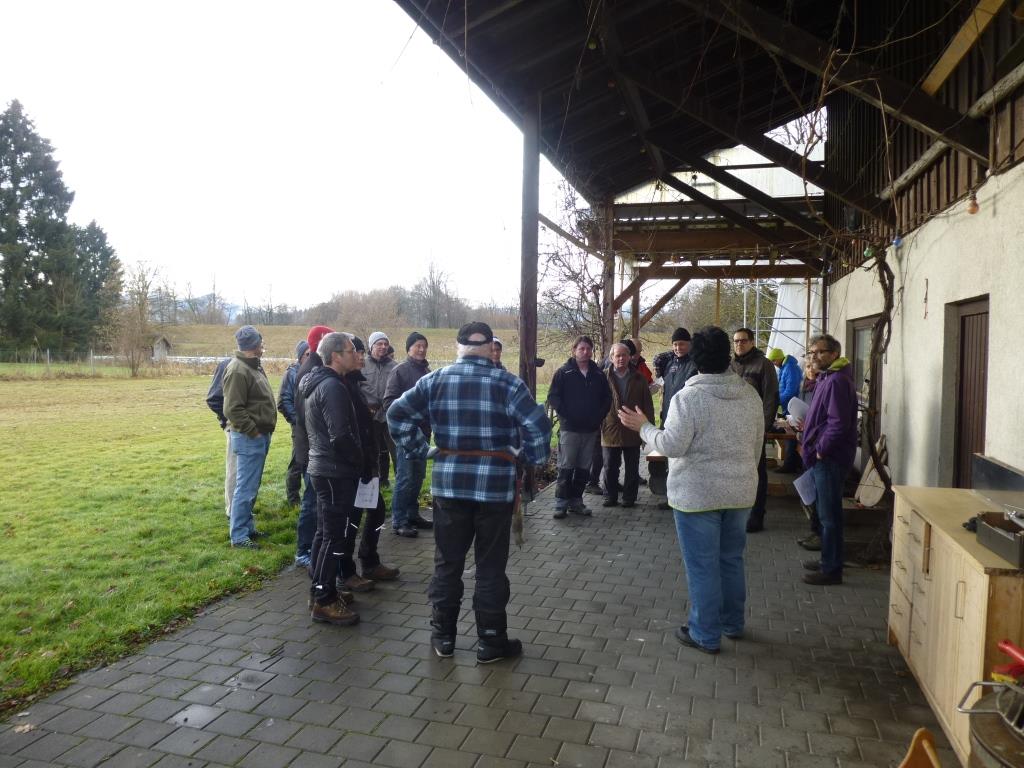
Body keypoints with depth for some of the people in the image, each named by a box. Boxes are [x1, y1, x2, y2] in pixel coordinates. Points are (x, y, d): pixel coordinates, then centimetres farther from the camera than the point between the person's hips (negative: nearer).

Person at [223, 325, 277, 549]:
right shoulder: (238, 370, -17)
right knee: (245, 488, -4)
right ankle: (239, 536, 4)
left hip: (260, 436, 10)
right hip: (249, 438, -10)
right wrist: (254, 432, -18)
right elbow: (233, 409, -22)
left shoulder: (253, 367, 14)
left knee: (251, 486, 17)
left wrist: (263, 431, 14)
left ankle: (247, 526, 28)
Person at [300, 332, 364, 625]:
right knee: (335, 537, -2)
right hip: (336, 472, -10)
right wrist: (361, 460, -9)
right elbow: (341, 437, -25)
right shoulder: (333, 387, -19)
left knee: (325, 532, 18)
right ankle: (324, 601, 5)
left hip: (321, 467, 10)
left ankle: (320, 591, 28)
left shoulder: (315, 383, 13)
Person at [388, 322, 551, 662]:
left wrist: (418, 450, 6)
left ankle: (443, 636, 25)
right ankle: (491, 641, 18)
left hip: (449, 484, 2)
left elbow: (398, 414, 0)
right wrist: (533, 459, 2)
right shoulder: (507, 383, -7)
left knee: (447, 563, 15)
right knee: (490, 566, 9)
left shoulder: (436, 380, 2)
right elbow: (539, 425, -14)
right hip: (496, 486, -2)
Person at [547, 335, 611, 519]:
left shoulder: (598, 374, 10)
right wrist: (565, 415, -12)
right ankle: (561, 503, 6)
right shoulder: (564, 372, -2)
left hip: (591, 429, 4)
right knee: (566, 468, -2)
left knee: (584, 468, 9)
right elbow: (553, 397, -5)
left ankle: (576, 501, 20)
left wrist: (599, 416, 2)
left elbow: (607, 397, 15)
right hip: (569, 428, -4)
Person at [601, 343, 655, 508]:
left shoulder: (638, 378, 4)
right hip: (610, 431, -1)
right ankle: (610, 496, 19)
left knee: (632, 468, 9)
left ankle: (629, 497, 20)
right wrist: (599, 426, -3)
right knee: (610, 467, 7)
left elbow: (647, 404, 5)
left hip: (632, 432, 1)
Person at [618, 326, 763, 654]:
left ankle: (706, 635, 15)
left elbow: (672, 445, -21)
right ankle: (733, 623, 34)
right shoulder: (750, 395, 2)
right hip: (740, 492, 6)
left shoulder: (688, 397, -17)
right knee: (731, 559, 20)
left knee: (702, 565, 5)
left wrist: (643, 427, -6)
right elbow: (757, 445, 10)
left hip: (698, 494, -6)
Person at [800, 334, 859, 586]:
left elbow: (839, 423, -24)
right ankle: (828, 560, 31)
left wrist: (821, 450, -17)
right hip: (824, 459, 11)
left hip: (830, 459, -11)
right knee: (825, 511, 19)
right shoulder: (826, 378, 16)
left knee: (829, 515, -3)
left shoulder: (837, 382, -18)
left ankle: (831, 569, 6)